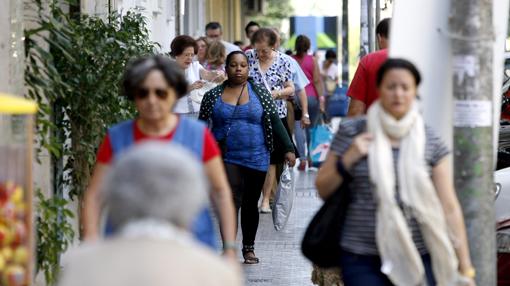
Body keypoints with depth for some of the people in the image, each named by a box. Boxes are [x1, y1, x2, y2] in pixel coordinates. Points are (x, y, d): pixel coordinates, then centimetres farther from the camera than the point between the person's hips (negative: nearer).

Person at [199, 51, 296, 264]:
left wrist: (287, 149, -6)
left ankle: (249, 248, 26)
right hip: (227, 159, -1)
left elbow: (275, 122, 1)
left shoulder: (260, 93, 3)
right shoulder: (213, 96, 3)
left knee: (250, 205, 11)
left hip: (256, 159, 1)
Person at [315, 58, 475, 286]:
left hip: (418, 258, 1)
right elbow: (323, 190, 7)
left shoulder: (430, 143, 3)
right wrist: (348, 159, -10)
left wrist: (465, 268, -1)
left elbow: (449, 207, 2)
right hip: (363, 260, -1)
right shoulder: (352, 133, 2)